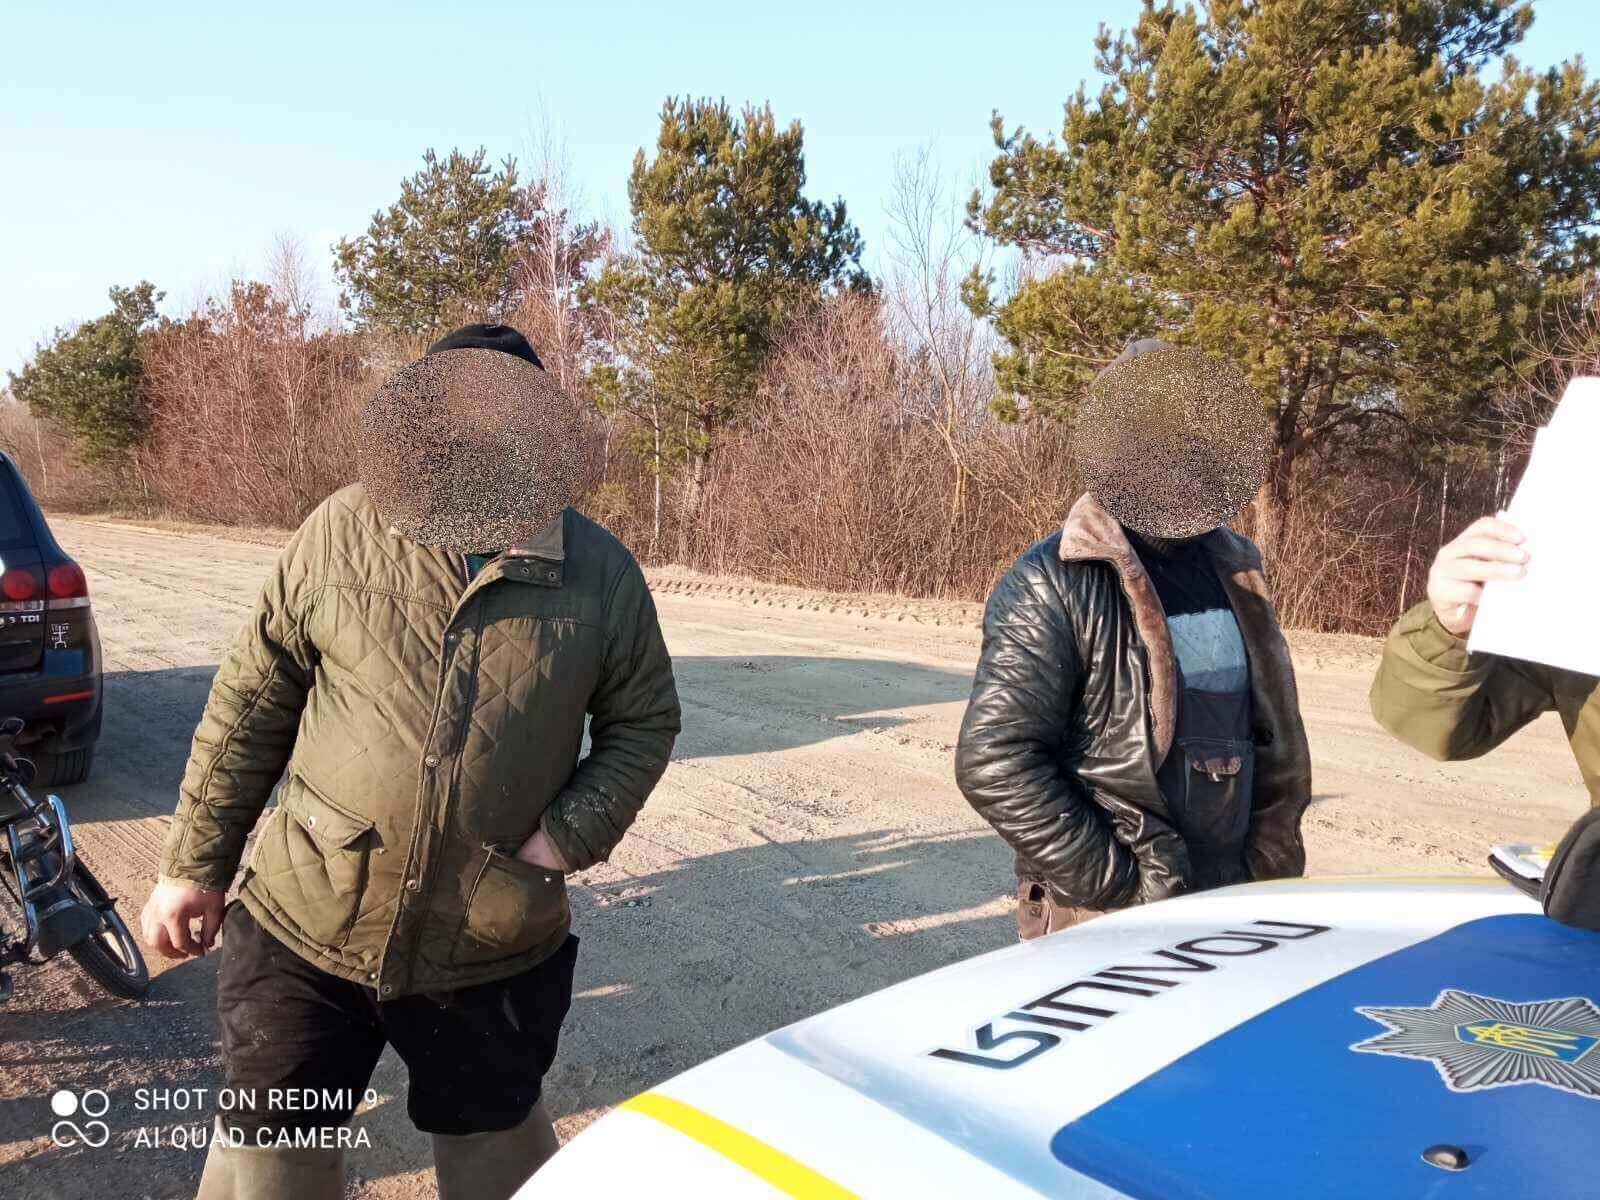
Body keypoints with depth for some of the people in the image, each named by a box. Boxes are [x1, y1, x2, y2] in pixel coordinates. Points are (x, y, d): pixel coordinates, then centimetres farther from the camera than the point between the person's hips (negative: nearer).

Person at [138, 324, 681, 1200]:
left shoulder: (603, 575, -9)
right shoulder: (343, 532, -9)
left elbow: (644, 723, 2)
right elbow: (250, 703, -1)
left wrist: (571, 835, -13)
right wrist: (195, 864, 2)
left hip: (490, 953, 1)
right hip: (306, 924, 0)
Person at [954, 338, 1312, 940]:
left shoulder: (1234, 570, 7)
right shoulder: (1052, 582, -15)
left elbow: (1276, 733, 15)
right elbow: (993, 761, -20)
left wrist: (1271, 865, 8)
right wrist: (1110, 880, -17)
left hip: (1228, 908, 7)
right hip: (1100, 921, -6)